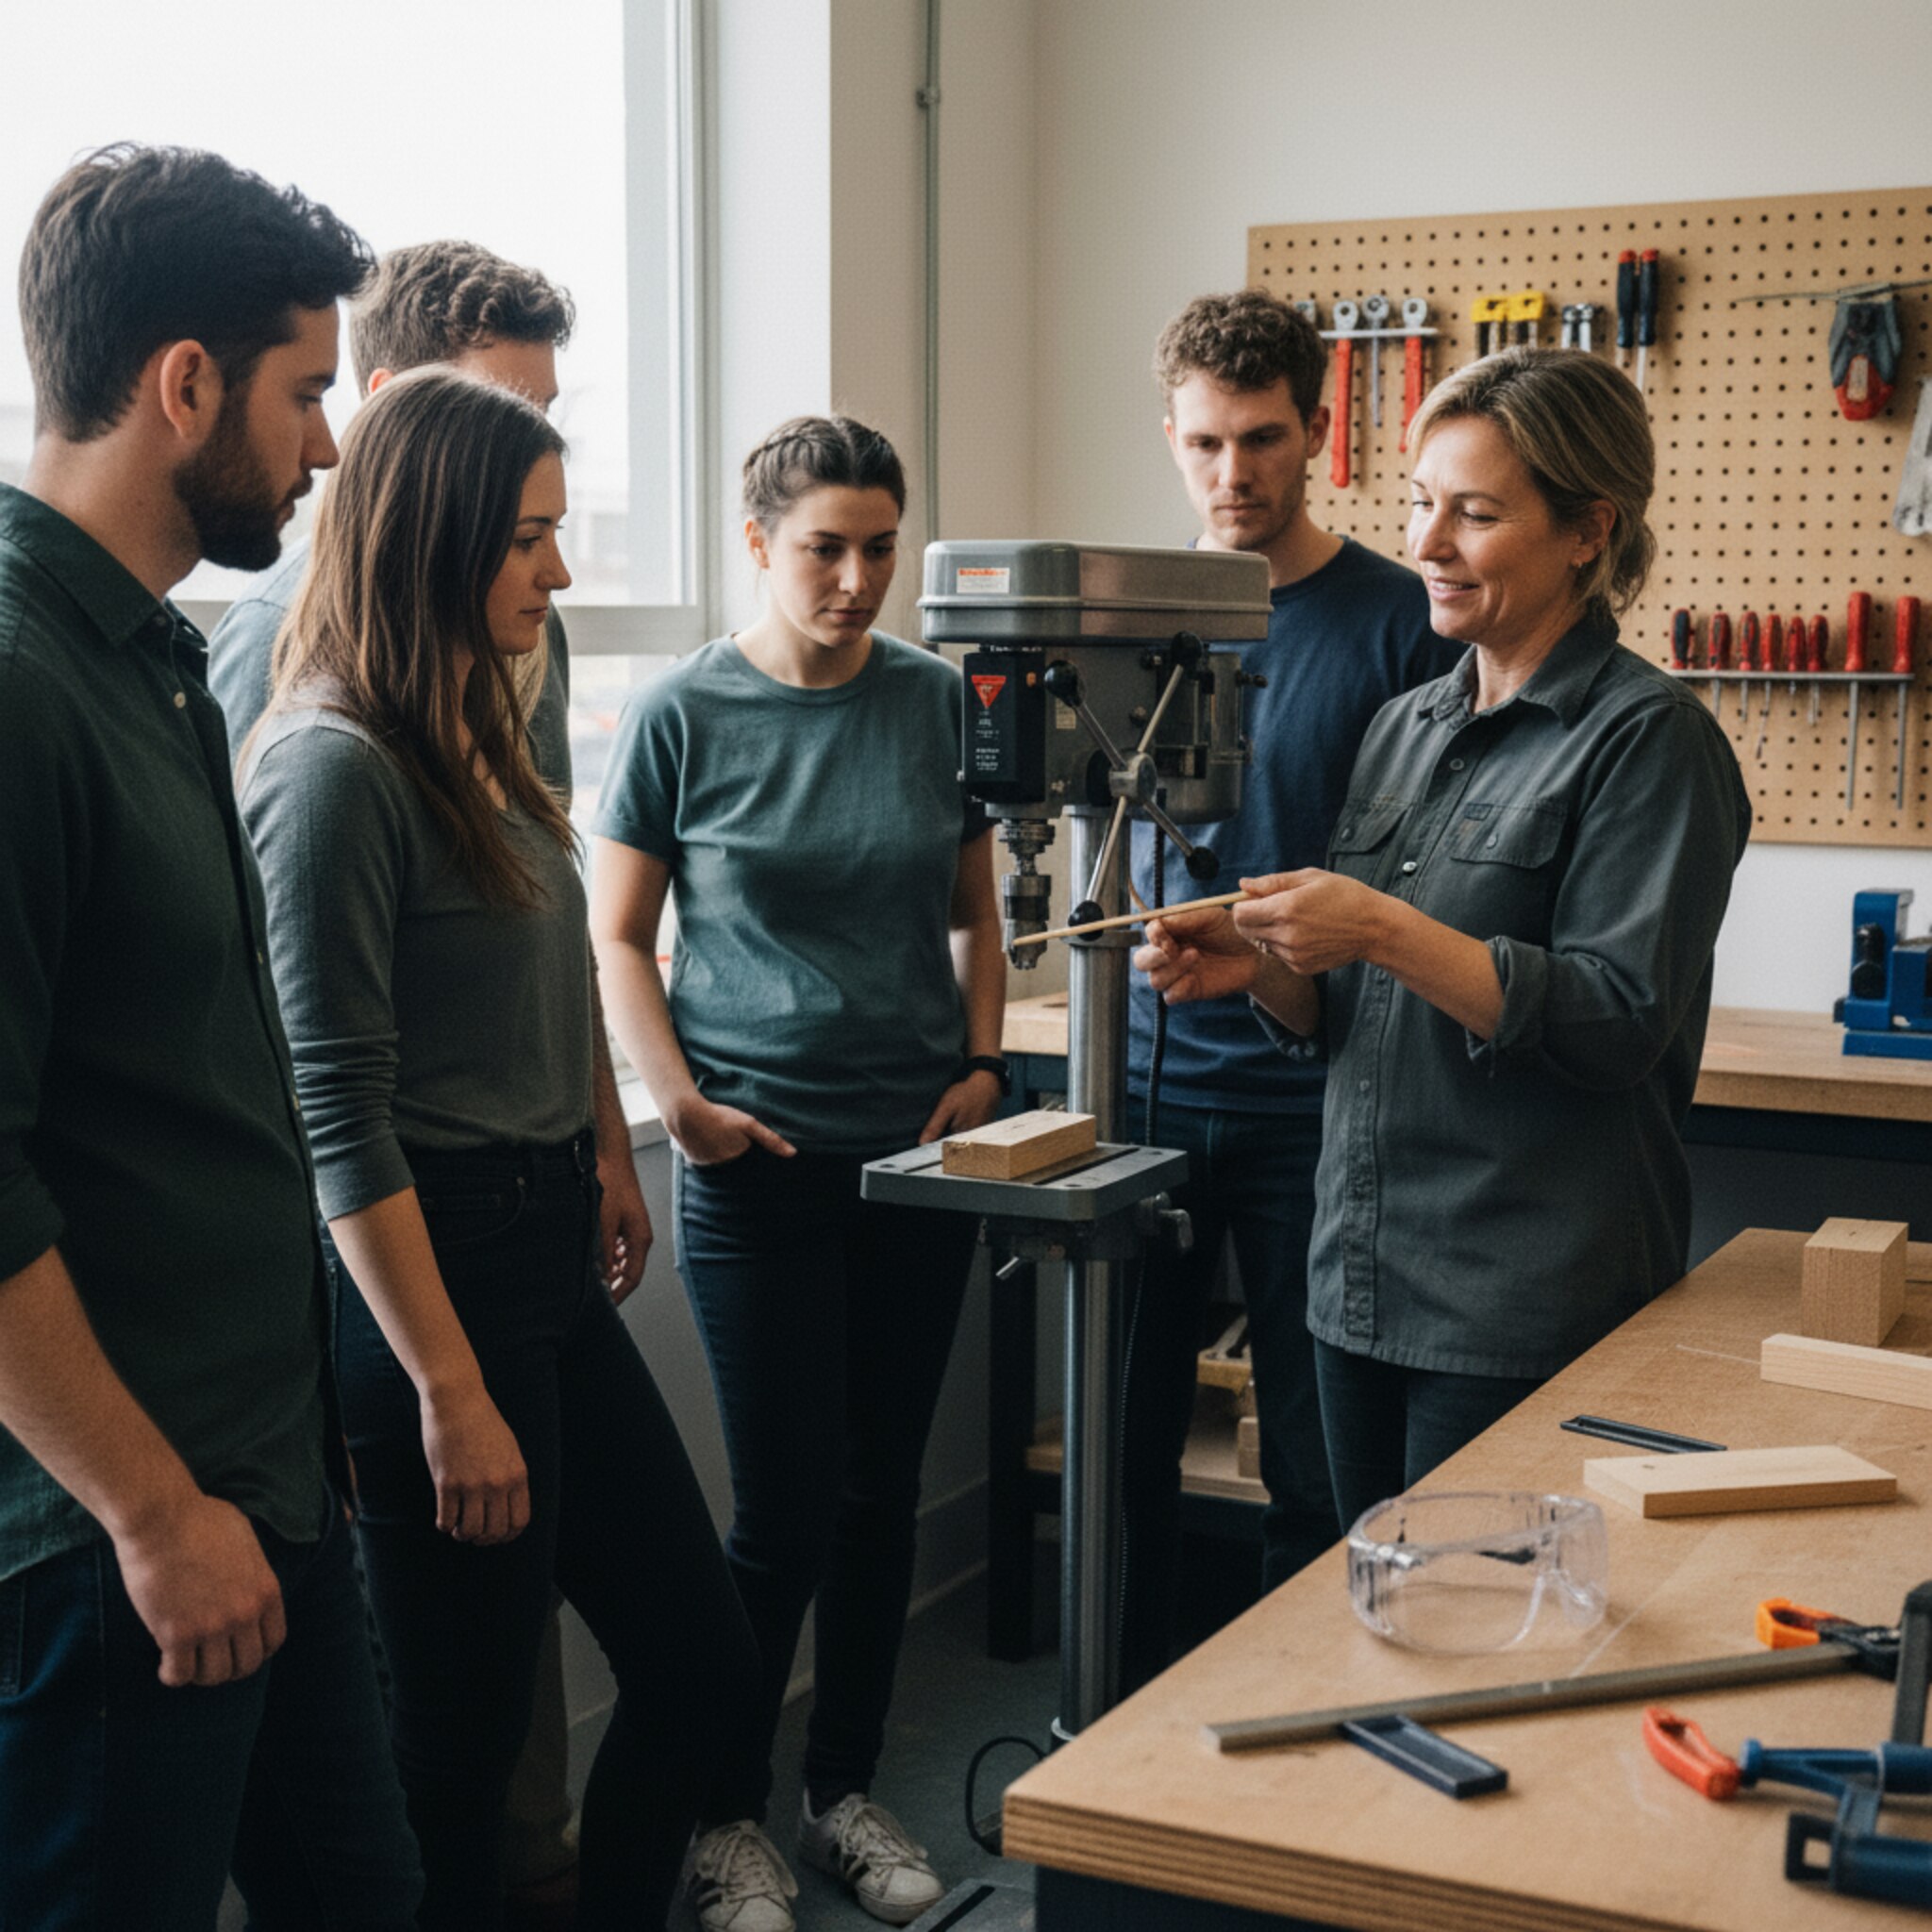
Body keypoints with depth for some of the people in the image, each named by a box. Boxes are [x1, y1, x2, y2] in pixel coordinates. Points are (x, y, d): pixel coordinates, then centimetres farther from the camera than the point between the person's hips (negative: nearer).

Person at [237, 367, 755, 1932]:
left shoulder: (473, 740, 11)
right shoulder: (335, 765, -16)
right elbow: (340, 1113, -18)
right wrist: (449, 1394, -18)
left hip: (548, 1259, 9)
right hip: (430, 1272, -9)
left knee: (702, 1662, 15)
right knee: (463, 1741, 6)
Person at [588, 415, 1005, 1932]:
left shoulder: (936, 701, 4)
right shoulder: (682, 716, -4)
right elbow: (618, 936, 0)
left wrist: (984, 1066, 1)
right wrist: (680, 1100, -12)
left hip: (920, 1153, 4)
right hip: (762, 1165, -3)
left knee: (882, 1495, 12)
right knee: (786, 1511, -1)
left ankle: (849, 1791, 29)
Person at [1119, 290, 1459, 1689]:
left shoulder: (1400, 621, -4)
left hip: (1312, 1094, -3)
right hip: (1150, 1075, 3)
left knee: (1315, 1463, 7)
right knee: (1126, 1429, 11)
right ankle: (1133, 1714, 27)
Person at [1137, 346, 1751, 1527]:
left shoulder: (1648, 739, -9)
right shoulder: (1406, 728, 13)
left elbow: (1619, 1023, -17)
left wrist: (1384, 931, -21)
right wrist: (1257, 967, -4)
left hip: (1529, 1313, -7)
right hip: (1364, 1284, 7)